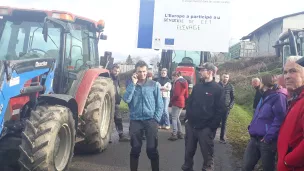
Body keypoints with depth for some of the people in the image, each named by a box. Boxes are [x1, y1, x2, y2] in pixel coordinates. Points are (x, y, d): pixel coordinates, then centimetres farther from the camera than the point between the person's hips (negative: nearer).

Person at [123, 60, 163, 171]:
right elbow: (126, 99, -11)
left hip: (150, 120, -1)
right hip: (135, 121, 1)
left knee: (152, 149, -1)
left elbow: (160, 104, 3)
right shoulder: (131, 85, 6)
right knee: (135, 149, 8)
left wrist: (156, 119, -6)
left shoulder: (154, 85, 2)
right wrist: (133, 83, -13)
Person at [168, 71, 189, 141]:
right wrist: (184, 100, 17)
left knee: (174, 118, -5)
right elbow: (186, 94, 16)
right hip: (182, 102, 9)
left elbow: (176, 94, -19)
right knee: (177, 118, 17)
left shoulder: (178, 82, -13)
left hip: (177, 102, -9)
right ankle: (180, 133, 17)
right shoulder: (184, 82, 15)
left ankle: (174, 134, -9)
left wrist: (171, 99, -5)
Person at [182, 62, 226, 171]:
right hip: (191, 126, 5)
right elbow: (189, 103, 18)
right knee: (188, 151, 14)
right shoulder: (197, 87, 12)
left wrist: (212, 126, -13)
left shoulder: (218, 89, -6)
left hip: (206, 128, -5)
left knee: (207, 154, 5)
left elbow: (221, 110, -9)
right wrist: (188, 118, 7)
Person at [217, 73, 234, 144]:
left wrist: (230, 106, -7)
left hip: (226, 107, 1)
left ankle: (222, 138, 16)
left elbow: (232, 97, 5)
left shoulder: (231, 87, 2)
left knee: (224, 123, 7)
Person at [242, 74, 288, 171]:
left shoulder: (278, 96, -12)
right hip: (254, 139, 8)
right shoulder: (265, 97, 17)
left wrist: (269, 136, -22)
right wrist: (252, 128, 13)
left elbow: (279, 119, -20)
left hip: (266, 141, -8)